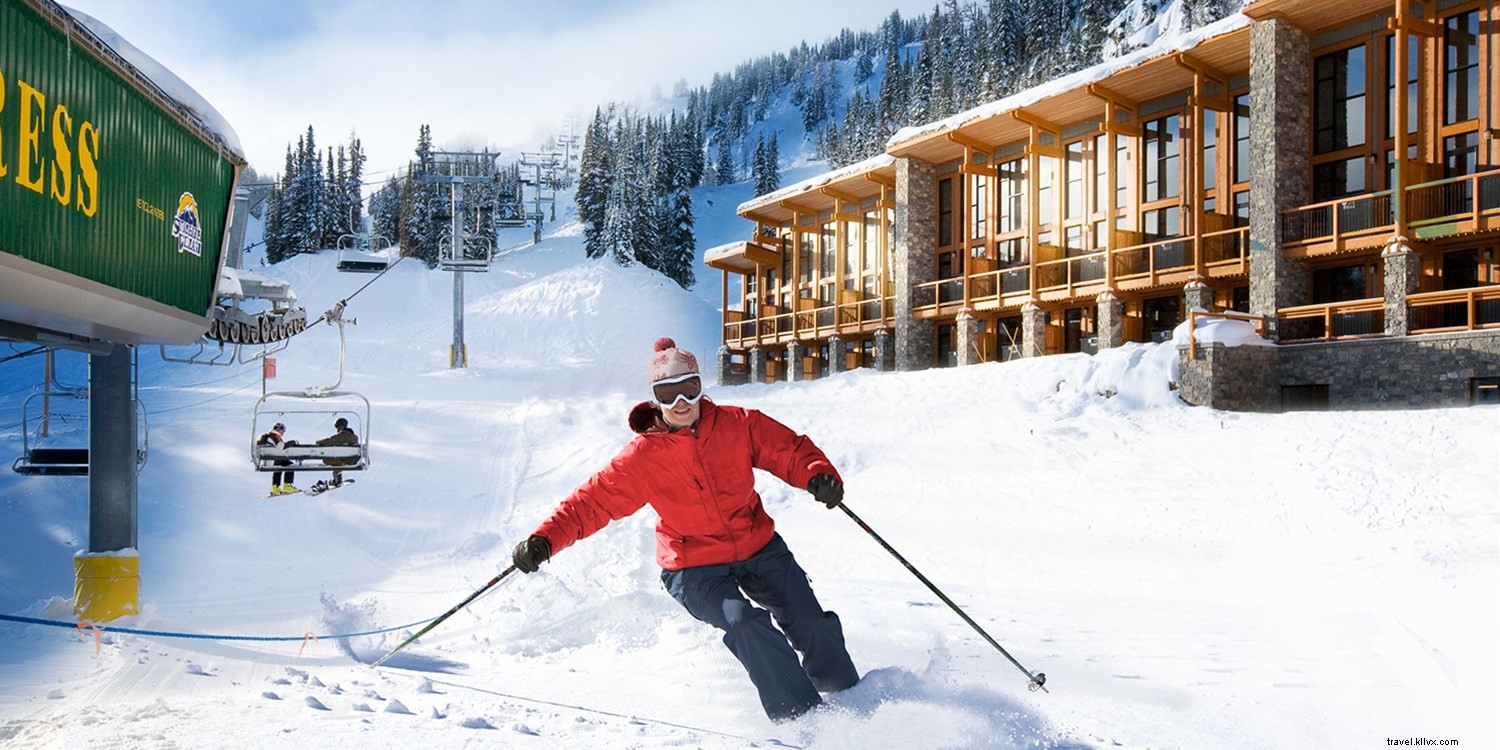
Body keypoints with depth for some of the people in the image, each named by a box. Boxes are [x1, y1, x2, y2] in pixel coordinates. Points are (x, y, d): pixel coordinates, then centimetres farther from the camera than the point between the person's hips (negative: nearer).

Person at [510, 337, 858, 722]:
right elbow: (592, 502, -11)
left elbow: (790, 449, -4)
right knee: (747, 624, -28)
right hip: (695, 570, -3)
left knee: (814, 627, 2)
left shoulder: (737, 425, -8)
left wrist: (818, 476, -26)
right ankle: (800, 718, -14)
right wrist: (544, 540, -25)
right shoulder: (642, 455, -13)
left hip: (760, 549, 3)